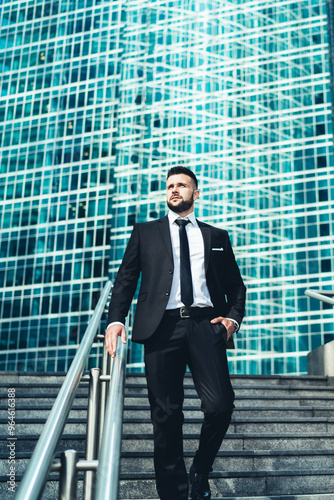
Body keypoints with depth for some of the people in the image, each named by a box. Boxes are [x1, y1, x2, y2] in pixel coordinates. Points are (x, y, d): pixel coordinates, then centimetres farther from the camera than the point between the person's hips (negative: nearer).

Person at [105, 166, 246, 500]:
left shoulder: (216, 237, 21)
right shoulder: (145, 232, 19)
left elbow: (236, 285, 23)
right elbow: (126, 279, 12)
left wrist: (233, 317, 4)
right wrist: (115, 319, -4)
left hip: (205, 325, 1)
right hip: (162, 326, 0)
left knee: (220, 405, -12)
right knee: (166, 414, -1)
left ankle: (200, 472, 15)